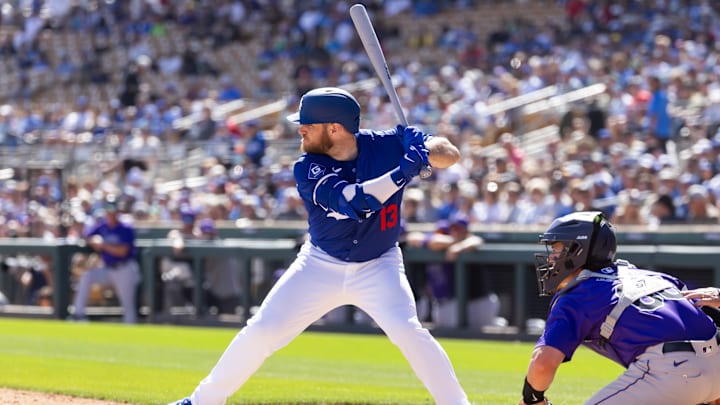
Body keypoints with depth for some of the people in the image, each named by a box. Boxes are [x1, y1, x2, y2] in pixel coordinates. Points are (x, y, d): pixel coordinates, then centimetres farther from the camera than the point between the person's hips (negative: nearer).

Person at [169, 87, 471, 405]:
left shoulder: (387, 145, -15)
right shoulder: (308, 168, -18)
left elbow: (450, 155, -17)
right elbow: (353, 201, -33)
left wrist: (425, 149, -39)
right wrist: (403, 172, -41)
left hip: (378, 268, -1)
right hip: (320, 266, 1)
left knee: (407, 331, -26)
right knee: (260, 331, -1)